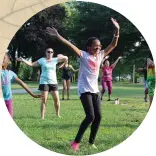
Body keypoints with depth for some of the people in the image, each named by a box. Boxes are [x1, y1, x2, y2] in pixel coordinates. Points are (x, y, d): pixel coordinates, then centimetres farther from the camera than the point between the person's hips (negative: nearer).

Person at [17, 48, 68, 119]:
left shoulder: (55, 60, 5)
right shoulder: (42, 60, 1)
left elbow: (66, 58, 5)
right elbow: (32, 64, -1)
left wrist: (61, 56, -10)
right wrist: (23, 60, -10)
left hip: (53, 82, 2)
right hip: (44, 82, -2)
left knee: (56, 99, 2)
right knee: (44, 100, -5)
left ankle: (58, 114, 18)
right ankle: (42, 116, 1)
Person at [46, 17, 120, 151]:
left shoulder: (100, 55, 9)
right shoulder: (83, 55, -6)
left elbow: (113, 45, 8)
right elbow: (70, 45, -16)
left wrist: (117, 30, -2)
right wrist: (57, 36, -25)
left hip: (95, 90, 6)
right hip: (85, 90, -6)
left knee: (98, 116, 4)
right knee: (90, 116, -15)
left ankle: (91, 142, 19)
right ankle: (76, 141, -2)